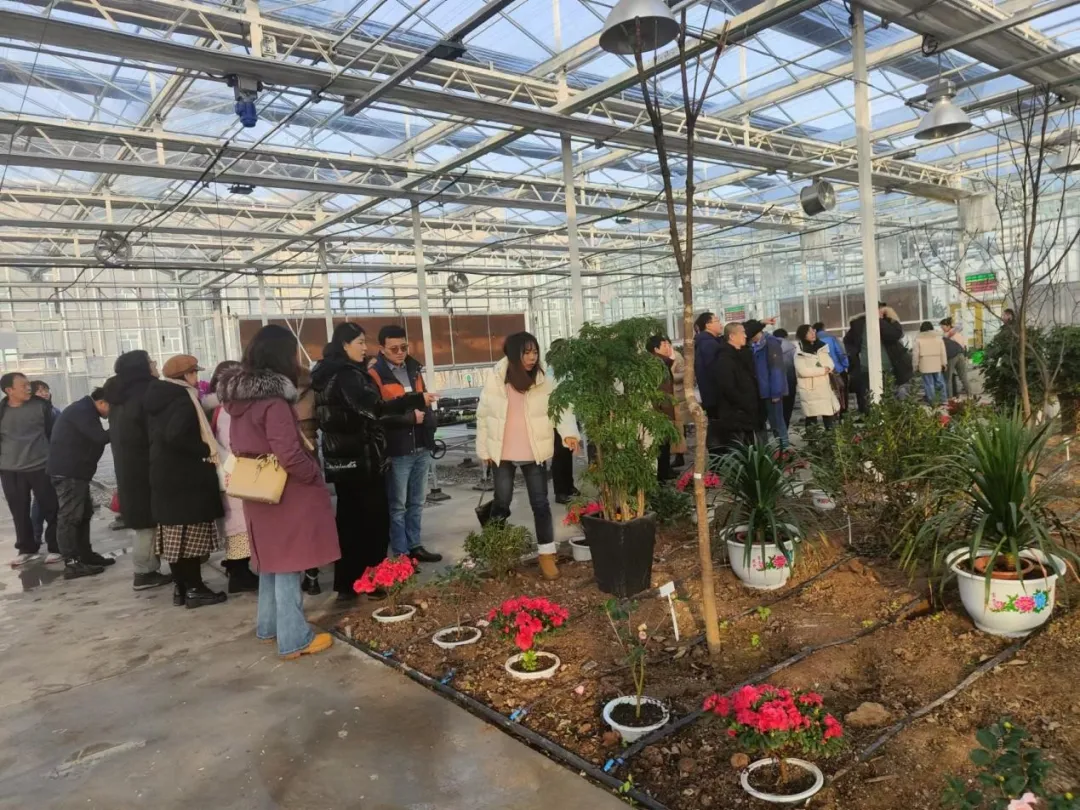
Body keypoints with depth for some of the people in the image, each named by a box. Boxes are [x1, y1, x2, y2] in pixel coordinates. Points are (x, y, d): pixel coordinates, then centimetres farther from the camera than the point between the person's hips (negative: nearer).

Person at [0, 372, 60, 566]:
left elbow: (53, 432, 5)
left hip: (41, 467, -1)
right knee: (19, 512, 10)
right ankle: (26, 548, 25)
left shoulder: (41, 405, -2)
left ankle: (56, 548, 13)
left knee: (51, 509, 2)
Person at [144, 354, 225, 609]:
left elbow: (157, 434, 18)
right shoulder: (183, 398, -17)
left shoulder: (157, 398, 12)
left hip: (164, 473, 9)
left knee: (174, 533, 12)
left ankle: (181, 587, 20)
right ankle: (194, 589, 3)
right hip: (186, 476, -9)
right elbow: (176, 435, -30)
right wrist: (205, 450, -18)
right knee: (191, 533, -3)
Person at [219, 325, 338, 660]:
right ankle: (295, 639, 9)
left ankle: (268, 625, 32)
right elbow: (288, 454, -27)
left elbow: (238, 445, 14)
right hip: (285, 494, -9)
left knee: (273, 560, 20)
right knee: (288, 565, 0)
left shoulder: (239, 395, 5)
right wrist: (315, 475, -11)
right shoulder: (273, 400, -22)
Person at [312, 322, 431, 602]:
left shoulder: (331, 374, 12)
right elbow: (373, 415, -21)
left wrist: (418, 399, 9)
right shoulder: (349, 376, -18)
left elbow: (374, 407, 10)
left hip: (343, 459, 9)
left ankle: (347, 584, 20)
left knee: (350, 519, 14)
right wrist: (410, 418, -7)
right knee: (374, 519, 3)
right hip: (361, 460, -9)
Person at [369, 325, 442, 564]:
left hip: (421, 447, 7)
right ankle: (400, 554, 10)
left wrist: (426, 418, 5)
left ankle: (415, 546, 26)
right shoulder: (375, 375, -8)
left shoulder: (413, 369, 14)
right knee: (398, 504, 1)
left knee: (417, 502, 15)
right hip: (397, 449, -6)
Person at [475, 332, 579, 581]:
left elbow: (561, 408, -13)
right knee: (502, 502, 12)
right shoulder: (494, 379, -5)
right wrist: (483, 449, 3)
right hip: (502, 454, 0)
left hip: (534, 453, 0)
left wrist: (569, 432, -31)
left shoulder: (543, 380, -5)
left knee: (540, 503, 4)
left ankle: (547, 555, 15)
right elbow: (483, 415, 2)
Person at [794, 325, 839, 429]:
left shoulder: (822, 348, 14)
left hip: (824, 388, 5)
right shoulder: (799, 353, -5)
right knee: (811, 416, -4)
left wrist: (827, 368, -15)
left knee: (828, 413, 6)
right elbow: (803, 371, -17)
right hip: (809, 389, -5)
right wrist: (823, 370, -11)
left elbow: (830, 364, 8)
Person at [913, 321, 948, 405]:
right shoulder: (939, 337, 4)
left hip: (925, 365, -3)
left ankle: (932, 401, 4)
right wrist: (944, 363, 9)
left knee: (929, 384, 1)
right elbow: (943, 352, 4)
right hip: (937, 365, 3)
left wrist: (916, 365, 2)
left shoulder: (918, 339, -4)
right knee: (939, 382, 13)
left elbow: (915, 354, -6)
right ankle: (942, 400, 17)